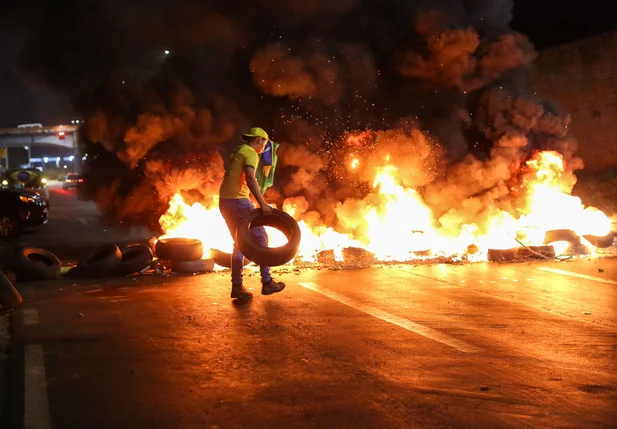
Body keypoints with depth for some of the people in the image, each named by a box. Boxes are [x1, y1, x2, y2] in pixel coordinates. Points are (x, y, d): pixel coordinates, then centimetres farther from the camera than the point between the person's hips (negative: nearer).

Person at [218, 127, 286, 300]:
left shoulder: (238, 152, 21)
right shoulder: (250, 153, -8)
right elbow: (250, 179, -23)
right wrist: (262, 204, -28)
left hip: (224, 201, 9)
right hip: (238, 200, -9)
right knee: (261, 238, -1)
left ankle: (237, 286, 10)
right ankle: (267, 282, 1)